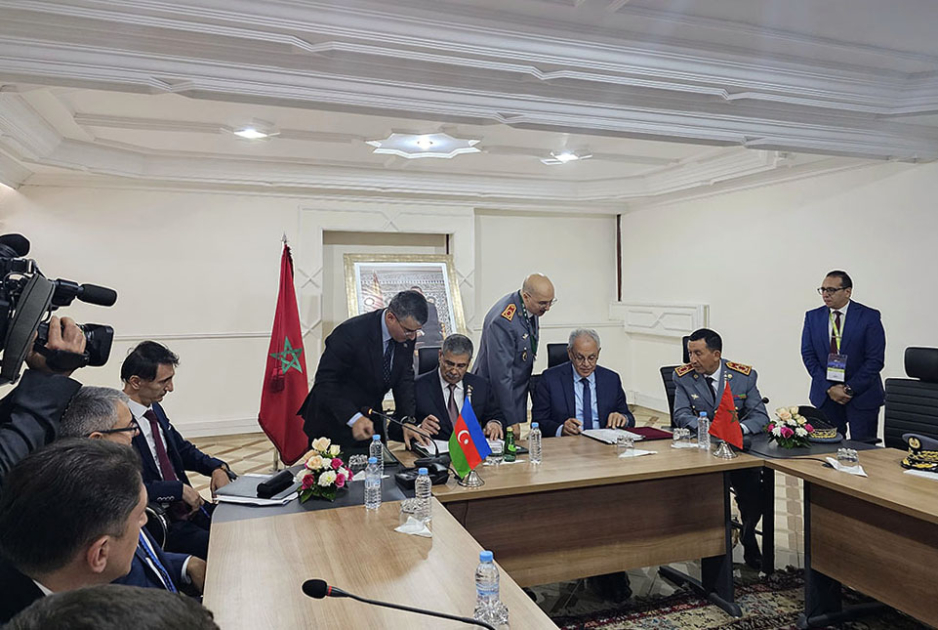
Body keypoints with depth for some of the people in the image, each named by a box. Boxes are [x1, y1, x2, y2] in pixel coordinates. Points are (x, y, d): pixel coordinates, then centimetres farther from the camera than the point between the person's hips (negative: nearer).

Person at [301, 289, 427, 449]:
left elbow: (404, 379, -3)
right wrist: (353, 418, -37)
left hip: (370, 421, 6)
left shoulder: (407, 336, -10)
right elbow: (325, 382, -26)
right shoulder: (350, 333, -28)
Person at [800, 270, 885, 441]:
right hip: (825, 395, 2)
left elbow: (876, 359, -8)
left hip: (862, 395, -2)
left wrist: (849, 389, -12)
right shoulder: (813, 317, 4)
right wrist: (829, 388, -8)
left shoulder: (869, 317, -5)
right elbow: (808, 355, 1)